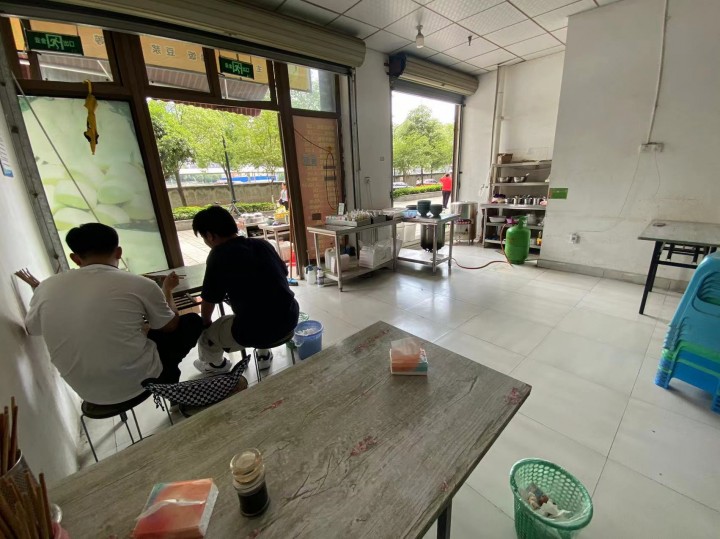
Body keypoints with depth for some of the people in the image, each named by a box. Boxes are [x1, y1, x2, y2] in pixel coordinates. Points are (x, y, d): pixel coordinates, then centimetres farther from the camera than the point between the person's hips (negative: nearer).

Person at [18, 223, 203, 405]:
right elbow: (170, 326, 3)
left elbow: (31, 329, 18)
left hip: (88, 393, 5)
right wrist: (167, 290, 19)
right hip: (137, 382, -5)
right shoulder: (140, 284, -15)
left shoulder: (47, 287, -4)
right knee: (193, 321, 13)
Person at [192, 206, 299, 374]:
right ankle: (263, 354, 45)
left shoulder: (218, 255, -7)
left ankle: (216, 366, 48)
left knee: (204, 332, 20)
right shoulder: (262, 244, 6)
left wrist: (205, 322, 21)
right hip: (290, 318, 6)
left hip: (257, 331, -6)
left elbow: (209, 302, 0)